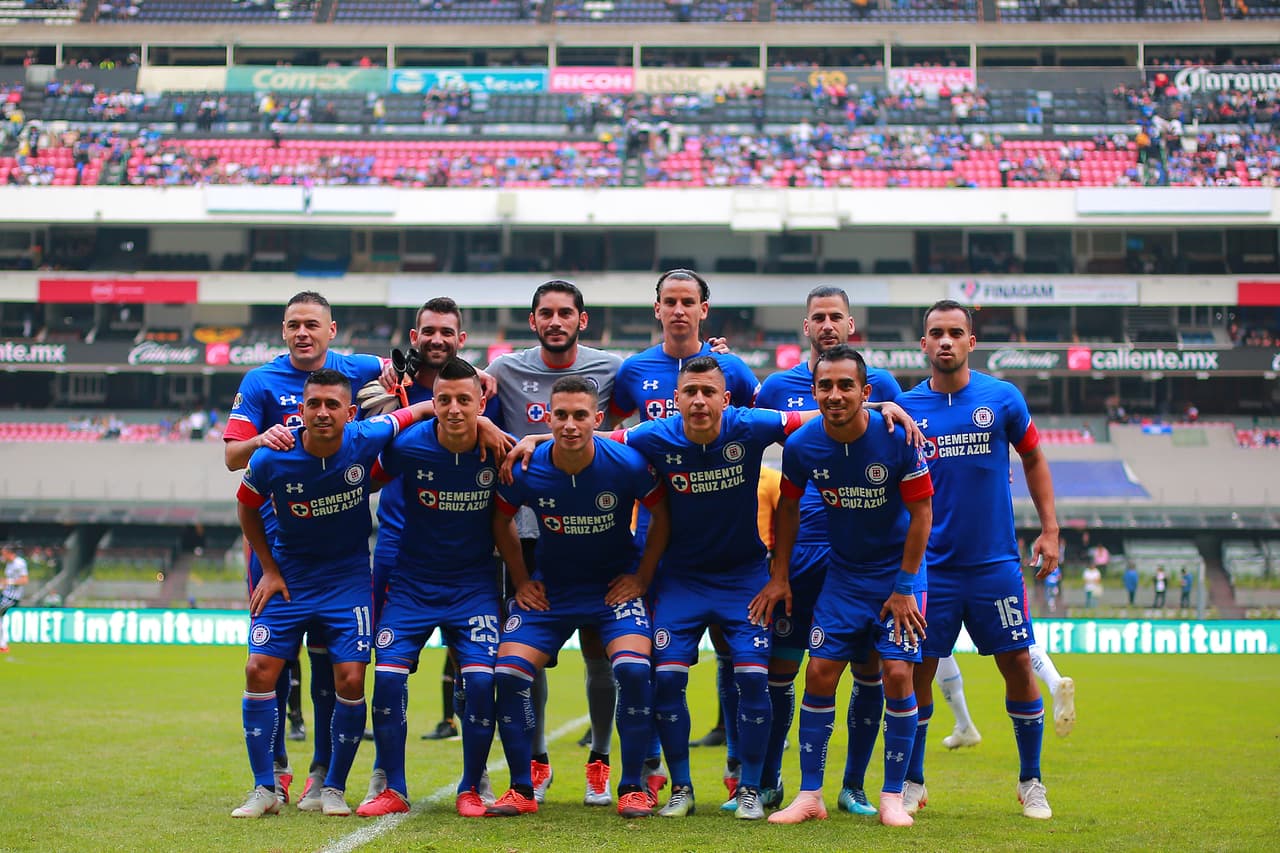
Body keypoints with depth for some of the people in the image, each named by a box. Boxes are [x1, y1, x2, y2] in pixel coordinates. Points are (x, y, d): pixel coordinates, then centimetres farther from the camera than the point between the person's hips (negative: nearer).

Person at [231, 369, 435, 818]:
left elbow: (425, 409, 0)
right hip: (288, 575, 0)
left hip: (348, 575, 0)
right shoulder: (271, 461, -18)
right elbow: (246, 508, 4)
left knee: (350, 679, -9)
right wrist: (269, 570, 2)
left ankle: (334, 788, 9)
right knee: (260, 669, -9)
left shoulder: (366, 440, -18)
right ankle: (264, 789, 4)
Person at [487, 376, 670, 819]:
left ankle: (633, 787, -6)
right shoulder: (525, 471, -15)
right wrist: (521, 581, 4)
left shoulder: (627, 465, -19)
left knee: (633, 669, -23)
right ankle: (522, 789, 3)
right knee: (508, 672, -13)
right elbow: (501, 521, 6)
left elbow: (661, 516, -2)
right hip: (549, 589, 2)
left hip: (615, 584, -2)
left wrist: (641, 578, -3)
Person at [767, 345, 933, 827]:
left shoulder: (897, 438, -20)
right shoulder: (802, 445, -12)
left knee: (897, 674, -11)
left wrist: (903, 588, -10)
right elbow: (789, 506, 6)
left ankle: (893, 796, 2)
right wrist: (779, 575, 5)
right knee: (820, 673, -4)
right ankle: (810, 794, 7)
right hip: (843, 573, 3)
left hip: (897, 571, -3)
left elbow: (921, 511, -11)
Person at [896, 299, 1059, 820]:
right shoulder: (906, 408, 0)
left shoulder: (1003, 399, -1)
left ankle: (1031, 783, 18)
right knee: (917, 670, 2)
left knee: (1018, 667, 2)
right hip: (930, 565, 0)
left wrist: (1049, 528, 5)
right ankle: (911, 783, 17)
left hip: (995, 562, 0)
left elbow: (1033, 460, 10)